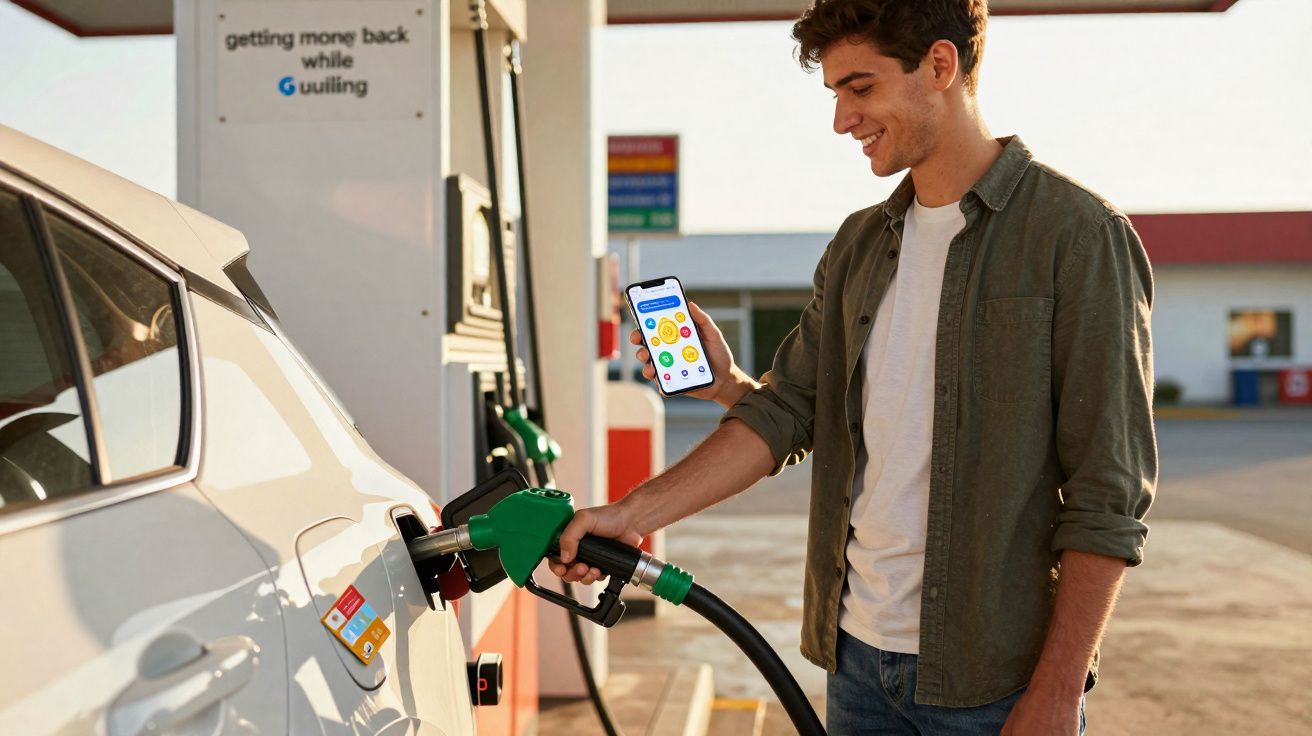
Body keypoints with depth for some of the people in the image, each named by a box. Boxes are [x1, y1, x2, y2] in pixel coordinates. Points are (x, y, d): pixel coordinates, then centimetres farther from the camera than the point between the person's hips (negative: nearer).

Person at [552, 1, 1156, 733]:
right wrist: (631, 514, -3)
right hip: (859, 654, 6)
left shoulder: (1077, 233, -9)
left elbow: (1108, 493, -12)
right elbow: (787, 410, 6)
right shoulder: (858, 246, 10)